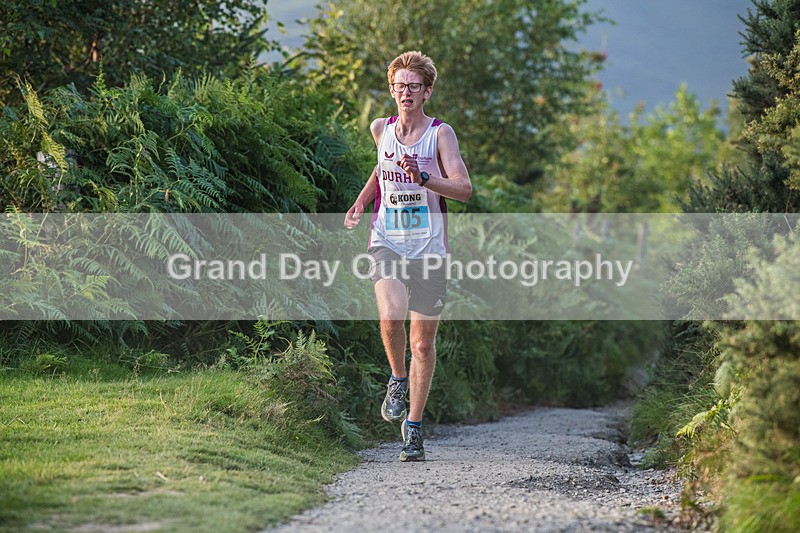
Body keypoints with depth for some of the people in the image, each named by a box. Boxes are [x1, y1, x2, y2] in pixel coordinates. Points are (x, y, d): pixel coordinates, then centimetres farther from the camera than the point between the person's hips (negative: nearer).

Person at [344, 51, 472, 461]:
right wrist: (361, 202, 16)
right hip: (387, 243, 1)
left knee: (423, 343, 5)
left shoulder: (440, 134, -3)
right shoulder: (380, 129, 7)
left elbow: (464, 188, -12)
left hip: (429, 248, -1)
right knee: (391, 316, -27)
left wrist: (423, 178, -26)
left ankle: (413, 426, 20)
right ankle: (397, 378, 3)